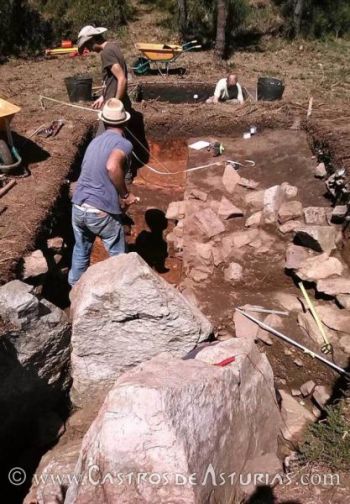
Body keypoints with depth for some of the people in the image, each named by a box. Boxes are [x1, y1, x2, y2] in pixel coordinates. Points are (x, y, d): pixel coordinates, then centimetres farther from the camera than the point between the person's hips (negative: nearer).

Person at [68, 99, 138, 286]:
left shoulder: (95, 141, 16)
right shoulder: (124, 144, -7)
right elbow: (112, 166, -30)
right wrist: (125, 195, -16)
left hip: (78, 208, 7)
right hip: (101, 212, -7)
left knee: (81, 250, 27)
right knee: (118, 255, 15)